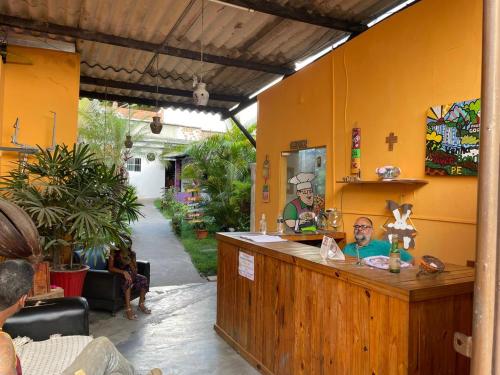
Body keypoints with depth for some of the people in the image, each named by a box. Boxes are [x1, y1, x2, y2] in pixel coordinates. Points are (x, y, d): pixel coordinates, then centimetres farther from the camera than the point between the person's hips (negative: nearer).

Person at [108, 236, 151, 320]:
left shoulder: (132, 254, -1)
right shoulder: (114, 252, -13)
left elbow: (135, 271, -3)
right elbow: (110, 268, -23)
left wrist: (130, 262, -23)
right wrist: (123, 272, -35)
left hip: (129, 274, 5)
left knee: (143, 279, -20)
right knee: (128, 280, -36)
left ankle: (141, 304, -5)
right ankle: (128, 309, -38)